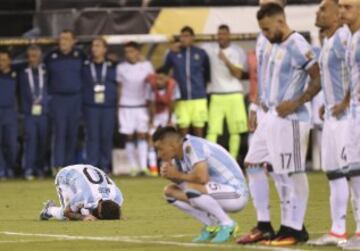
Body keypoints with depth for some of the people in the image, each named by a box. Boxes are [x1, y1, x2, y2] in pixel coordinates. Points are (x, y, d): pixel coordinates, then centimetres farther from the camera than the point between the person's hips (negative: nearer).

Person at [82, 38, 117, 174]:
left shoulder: (112, 67, 9)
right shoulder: (85, 67, 9)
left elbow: (117, 85, 11)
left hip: (109, 107, 0)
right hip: (91, 106, 0)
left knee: (106, 137, 0)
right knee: (92, 136, -5)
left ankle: (105, 165, 9)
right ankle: (92, 166, -4)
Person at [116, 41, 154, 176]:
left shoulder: (146, 65, 3)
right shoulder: (121, 67, 4)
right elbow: (120, 88, 9)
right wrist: (118, 105, 5)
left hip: (142, 105, 0)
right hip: (126, 106, 1)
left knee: (142, 135, -5)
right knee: (129, 137, 0)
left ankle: (143, 166, -9)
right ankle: (134, 167, 3)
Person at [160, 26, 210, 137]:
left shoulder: (201, 53, 3)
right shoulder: (173, 54, 1)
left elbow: (207, 73, 13)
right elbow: (164, 71, 8)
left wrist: (204, 87, 12)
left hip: (198, 97, 0)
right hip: (181, 98, 0)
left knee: (199, 127, 3)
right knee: (183, 127, 2)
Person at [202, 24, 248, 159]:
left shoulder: (238, 51, 2)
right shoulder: (209, 49, 4)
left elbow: (238, 74, -5)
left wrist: (226, 60, -16)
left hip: (234, 95, 0)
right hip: (216, 95, 0)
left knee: (235, 130, 1)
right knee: (212, 130, -9)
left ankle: (233, 159, 8)